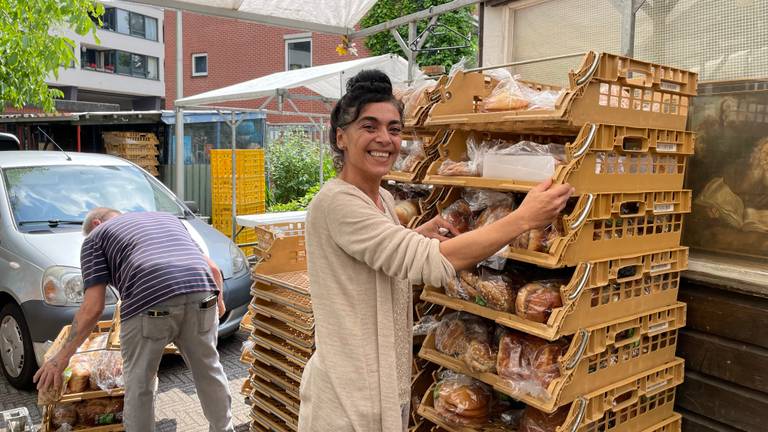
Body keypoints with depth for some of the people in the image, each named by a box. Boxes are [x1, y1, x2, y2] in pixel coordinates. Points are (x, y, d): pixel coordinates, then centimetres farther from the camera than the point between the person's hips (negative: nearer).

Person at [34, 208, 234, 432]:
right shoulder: (167, 217, 35)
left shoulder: (96, 236, 22)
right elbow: (212, 267, 28)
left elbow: (92, 307, 10)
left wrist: (62, 357, 18)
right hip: (201, 297, 5)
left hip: (150, 304, -4)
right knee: (210, 372, 24)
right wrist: (218, 300, 45)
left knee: (139, 386, 16)